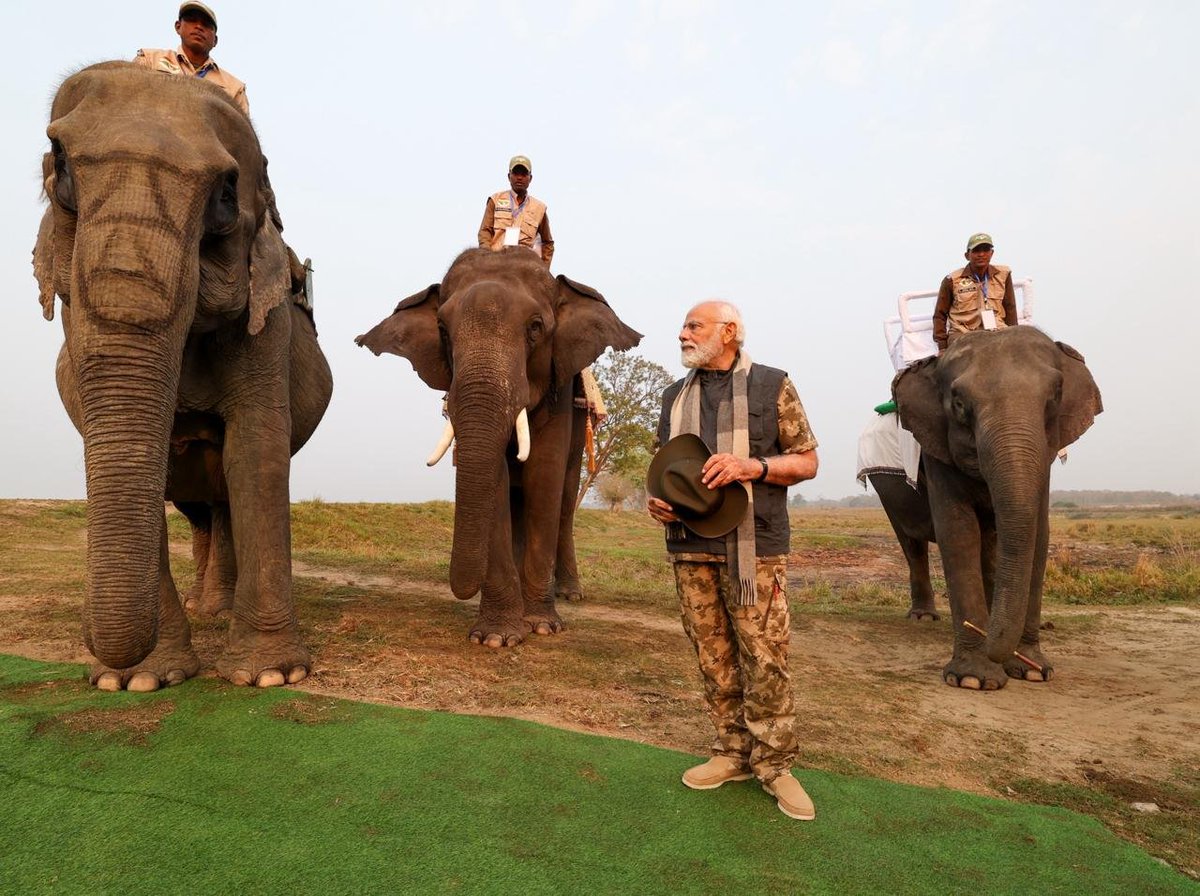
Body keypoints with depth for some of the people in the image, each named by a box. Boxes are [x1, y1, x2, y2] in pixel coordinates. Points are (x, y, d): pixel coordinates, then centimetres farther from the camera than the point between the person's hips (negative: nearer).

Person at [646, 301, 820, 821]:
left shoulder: (771, 386, 2)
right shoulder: (676, 395, 17)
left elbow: (807, 461, 2)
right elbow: (663, 463, 22)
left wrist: (750, 466, -15)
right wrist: (655, 496, 0)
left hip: (753, 547, -4)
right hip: (690, 546, 5)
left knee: (764, 657, -2)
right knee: (713, 659, 9)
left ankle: (774, 764, 13)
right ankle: (733, 753, 24)